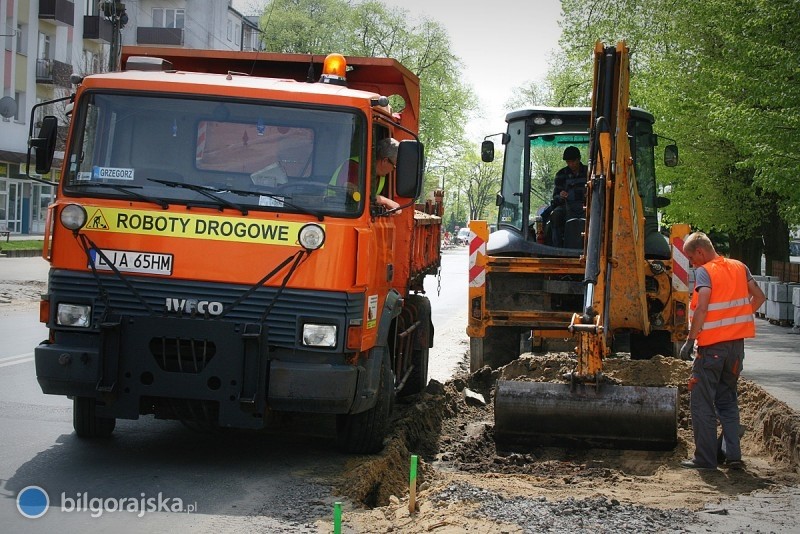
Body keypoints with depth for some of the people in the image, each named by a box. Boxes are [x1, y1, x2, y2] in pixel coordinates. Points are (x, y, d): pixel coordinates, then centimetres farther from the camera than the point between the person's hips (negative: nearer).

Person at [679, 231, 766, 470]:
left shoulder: (704, 271, -12)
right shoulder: (739, 268, 9)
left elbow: (702, 308, -22)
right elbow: (759, 298, 12)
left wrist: (690, 340, -17)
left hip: (712, 345, -7)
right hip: (737, 343, 7)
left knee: (702, 403, 3)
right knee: (728, 400, 17)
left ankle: (705, 459, 4)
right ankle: (733, 455, 11)